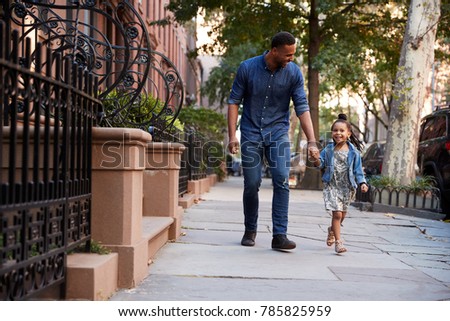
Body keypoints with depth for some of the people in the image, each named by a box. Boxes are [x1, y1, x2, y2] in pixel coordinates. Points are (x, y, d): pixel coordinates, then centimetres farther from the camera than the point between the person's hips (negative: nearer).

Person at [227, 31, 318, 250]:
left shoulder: (294, 73, -6)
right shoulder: (247, 68, -9)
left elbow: (302, 108, -7)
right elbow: (234, 101, -3)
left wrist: (312, 141, -16)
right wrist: (232, 136, -10)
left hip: (278, 134, 1)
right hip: (251, 133, -1)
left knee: (282, 181, -13)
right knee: (251, 185, -1)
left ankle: (279, 235, -11)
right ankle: (250, 231, 20)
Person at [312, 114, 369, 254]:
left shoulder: (353, 152, -1)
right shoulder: (328, 149, -1)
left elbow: (358, 169, 3)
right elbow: (321, 164, 2)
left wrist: (362, 183, -8)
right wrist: (317, 160, -19)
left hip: (347, 187, 2)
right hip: (331, 186, -2)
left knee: (342, 214, 16)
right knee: (337, 213, -12)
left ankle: (332, 230, 46)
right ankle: (338, 242, -4)